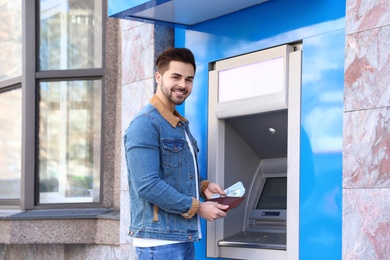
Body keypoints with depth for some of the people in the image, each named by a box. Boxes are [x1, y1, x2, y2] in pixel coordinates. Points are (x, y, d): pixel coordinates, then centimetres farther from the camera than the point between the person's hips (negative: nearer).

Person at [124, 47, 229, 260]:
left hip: (184, 237, 9)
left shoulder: (181, 125, 17)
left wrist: (203, 187, 5)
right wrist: (197, 208, -16)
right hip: (159, 240, -9)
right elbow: (147, 186, -22)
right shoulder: (145, 124, -13)